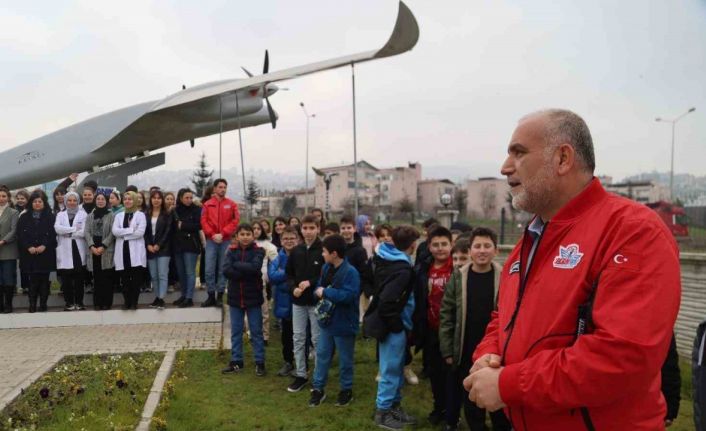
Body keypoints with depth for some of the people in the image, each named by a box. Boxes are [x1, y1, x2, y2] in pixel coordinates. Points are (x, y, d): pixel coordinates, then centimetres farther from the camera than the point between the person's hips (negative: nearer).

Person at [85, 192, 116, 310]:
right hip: (93, 250, 3)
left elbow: (112, 233, -4)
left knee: (107, 278, -3)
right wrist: (92, 246, -9)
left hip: (107, 250, -3)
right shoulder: (90, 216, 14)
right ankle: (97, 302, 10)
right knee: (97, 278, 4)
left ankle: (106, 302, 4)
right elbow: (86, 232, 5)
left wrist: (103, 246, -13)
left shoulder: (111, 215, 3)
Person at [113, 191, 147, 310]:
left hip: (136, 251, -3)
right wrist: (131, 230, -10)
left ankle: (134, 302, 6)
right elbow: (115, 231, -2)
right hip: (122, 250, 3)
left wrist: (124, 233, -5)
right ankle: (127, 301, 14)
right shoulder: (118, 215, 14)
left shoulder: (140, 215, 4)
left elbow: (140, 232, -10)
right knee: (124, 278, 5)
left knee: (136, 278, -3)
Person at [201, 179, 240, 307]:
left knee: (223, 269, 2)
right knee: (209, 270, -2)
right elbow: (204, 221, 3)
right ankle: (211, 296, 7)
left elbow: (235, 221, 0)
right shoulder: (207, 204, 8)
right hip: (211, 240, 0)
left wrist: (222, 234, -9)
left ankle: (220, 296, 9)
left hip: (226, 241, 0)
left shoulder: (232, 204, 7)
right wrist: (212, 235, -10)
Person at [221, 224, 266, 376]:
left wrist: (236, 264, -15)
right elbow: (226, 270, -14)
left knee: (256, 331, 6)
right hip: (235, 297, 3)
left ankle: (260, 362, 15)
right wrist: (246, 273, -19)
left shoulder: (258, 251, -5)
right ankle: (236, 361, 24)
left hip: (253, 297, -3)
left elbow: (255, 267, -24)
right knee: (236, 331, 12)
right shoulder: (232, 251, 1)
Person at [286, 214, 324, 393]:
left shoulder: (324, 250, -9)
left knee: (317, 339, 5)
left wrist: (310, 282, -19)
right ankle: (301, 375, 21)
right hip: (298, 301, 4)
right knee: (298, 338, 9)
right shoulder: (296, 251, 5)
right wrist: (293, 288, -8)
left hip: (317, 301, -4)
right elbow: (289, 273, 10)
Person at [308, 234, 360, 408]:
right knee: (322, 355, 14)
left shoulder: (350, 272, -22)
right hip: (327, 320, 7)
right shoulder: (326, 268, 2)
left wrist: (325, 292, -25)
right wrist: (319, 293, -11)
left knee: (345, 359, 10)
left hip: (343, 323, -7)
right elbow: (320, 288, 13)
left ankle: (346, 390, 28)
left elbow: (348, 295, -32)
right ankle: (318, 388, 28)